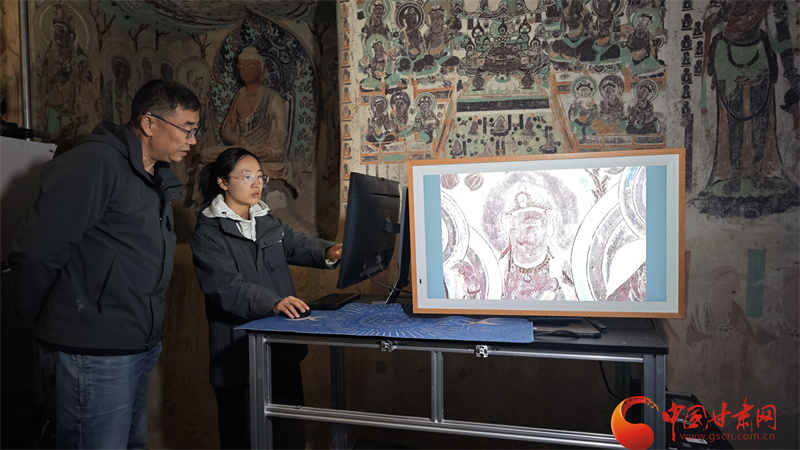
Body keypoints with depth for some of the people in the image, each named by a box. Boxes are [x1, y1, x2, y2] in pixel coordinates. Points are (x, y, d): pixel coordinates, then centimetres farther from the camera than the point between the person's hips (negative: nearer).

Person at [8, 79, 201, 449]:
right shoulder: (96, 162, -17)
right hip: (95, 350, -9)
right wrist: (37, 320, -5)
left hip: (143, 345, 9)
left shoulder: (159, 178, 12)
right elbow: (35, 252, -19)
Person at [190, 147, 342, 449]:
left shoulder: (268, 222, 15)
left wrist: (328, 252, -20)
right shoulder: (208, 232, -6)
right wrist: (272, 302, -33)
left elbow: (298, 245, 2)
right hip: (239, 352, -5)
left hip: (283, 346, 6)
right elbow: (225, 285, -19)